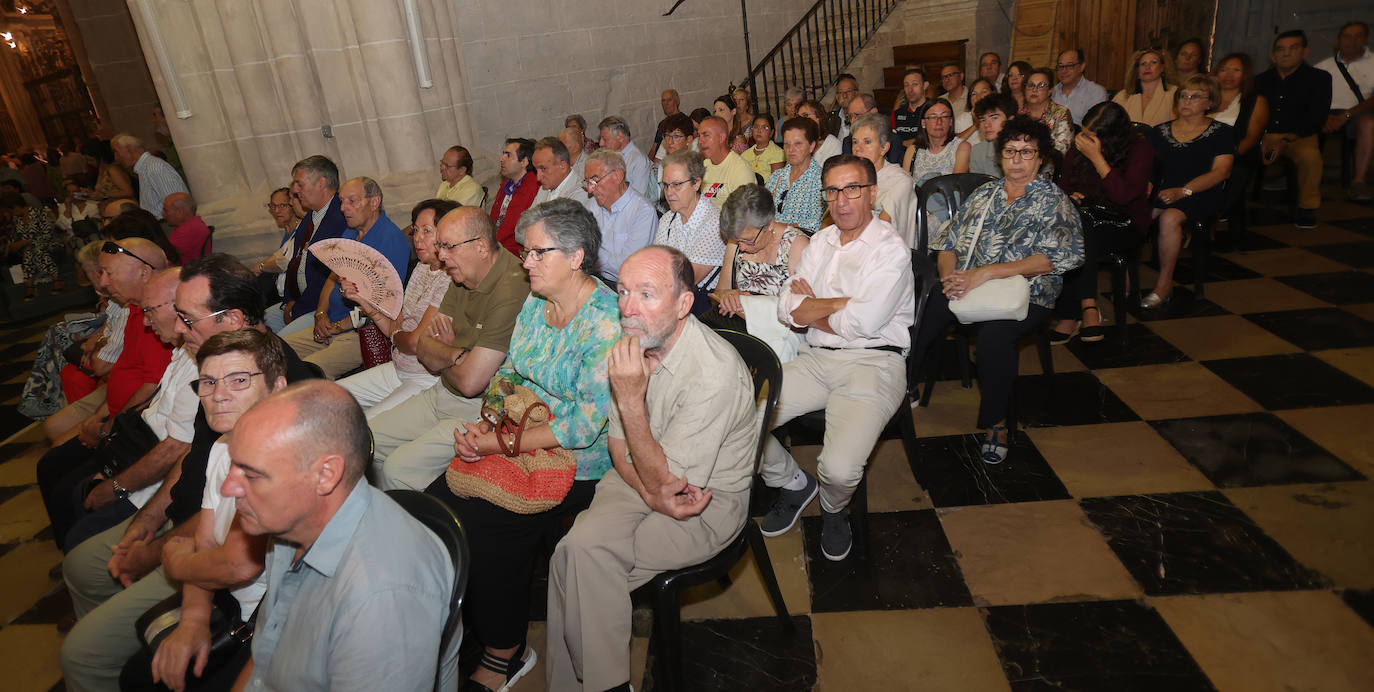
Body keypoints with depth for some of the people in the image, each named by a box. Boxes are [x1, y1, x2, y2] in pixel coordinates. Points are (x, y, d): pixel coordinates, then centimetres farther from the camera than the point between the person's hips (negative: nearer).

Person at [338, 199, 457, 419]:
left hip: (428, 380, -9)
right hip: (397, 369, 9)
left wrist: (395, 335, 0)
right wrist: (363, 299, 1)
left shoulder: (451, 281, -20)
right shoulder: (422, 268, 11)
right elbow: (396, 329, 11)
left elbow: (416, 342, -21)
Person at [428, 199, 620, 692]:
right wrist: (485, 425, -8)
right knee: (437, 503, -9)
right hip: (518, 440, 7)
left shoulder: (608, 322, -20)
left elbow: (587, 424, -23)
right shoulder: (535, 304, 7)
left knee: (490, 531, -21)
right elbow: (508, 374, 13)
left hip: (579, 463, -7)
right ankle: (453, 626, 15)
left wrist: (501, 444, -23)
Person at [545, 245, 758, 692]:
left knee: (581, 555, -21)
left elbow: (667, 480, -23)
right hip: (642, 475, 6)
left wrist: (631, 400, -31)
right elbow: (619, 443, 5)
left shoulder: (715, 373, -27)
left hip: (710, 500, -6)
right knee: (578, 546, -19)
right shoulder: (632, 345, -6)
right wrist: (651, 493, -14)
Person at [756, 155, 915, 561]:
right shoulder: (820, 242, 16)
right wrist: (840, 306, -7)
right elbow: (787, 308, 7)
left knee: (840, 469, -27)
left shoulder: (890, 249, -5)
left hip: (873, 363, -6)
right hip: (817, 359, 6)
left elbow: (865, 322, -18)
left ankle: (833, 510, 14)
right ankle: (794, 484, 16)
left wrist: (812, 308, -3)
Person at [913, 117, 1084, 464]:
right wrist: (948, 274, -8)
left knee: (994, 334, -36)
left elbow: (1054, 259, -11)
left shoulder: (1055, 201, 5)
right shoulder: (984, 193, 19)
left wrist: (984, 273, -20)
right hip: (966, 287, 4)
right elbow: (949, 240, 16)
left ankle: (996, 423, -17)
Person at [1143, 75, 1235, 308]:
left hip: (1201, 195, -3)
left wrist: (1183, 191, -18)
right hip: (1161, 191, 3)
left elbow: (1219, 172, -4)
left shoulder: (1220, 133, 8)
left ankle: (1164, 283, -23)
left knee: (1169, 217, -35)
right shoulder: (1160, 131, 19)